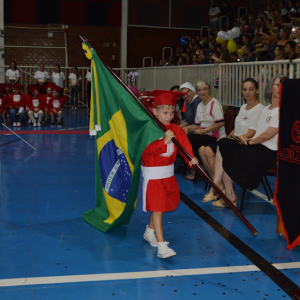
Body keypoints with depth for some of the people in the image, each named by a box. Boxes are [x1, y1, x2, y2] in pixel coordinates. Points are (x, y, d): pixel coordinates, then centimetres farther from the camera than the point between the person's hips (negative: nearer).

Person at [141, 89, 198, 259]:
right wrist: (164, 141, -35)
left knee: (159, 207, 20)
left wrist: (191, 157, -31)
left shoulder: (176, 130, 1)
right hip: (153, 174, -7)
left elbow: (184, 144, -14)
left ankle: (150, 232, 42)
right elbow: (146, 148, -28)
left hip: (168, 173, 7)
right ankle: (161, 246, -9)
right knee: (157, 209, -9)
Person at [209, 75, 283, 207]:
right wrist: (246, 139, 1)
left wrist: (249, 142, -6)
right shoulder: (266, 109, 17)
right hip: (257, 148, 8)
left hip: (269, 153, -8)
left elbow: (268, 135, -17)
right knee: (223, 144, -6)